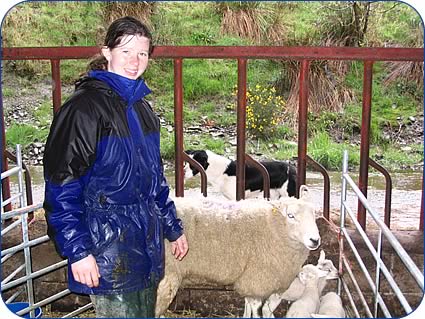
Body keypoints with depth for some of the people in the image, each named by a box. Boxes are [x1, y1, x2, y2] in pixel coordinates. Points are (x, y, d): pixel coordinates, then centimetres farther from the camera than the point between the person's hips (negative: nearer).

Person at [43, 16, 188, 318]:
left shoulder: (142, 107, 12)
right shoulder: (85, 106, -13)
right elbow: (61, 187, -17)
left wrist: (173, 227, 20)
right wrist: (77, 250, -20)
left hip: (147, 243, 8)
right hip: (108, 246, -8)